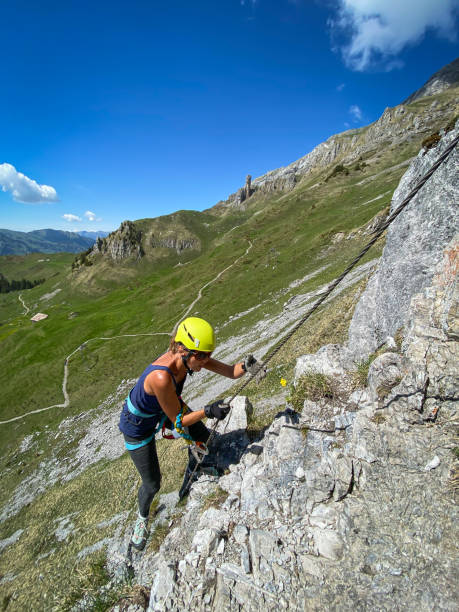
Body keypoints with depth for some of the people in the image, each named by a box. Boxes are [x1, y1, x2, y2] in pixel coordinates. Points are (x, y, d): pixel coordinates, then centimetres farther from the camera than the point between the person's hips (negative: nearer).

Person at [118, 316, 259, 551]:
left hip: (164, 409, 7)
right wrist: (207, 411, -42)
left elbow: (231, 371, -19)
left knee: (203, 438, 15)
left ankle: (186, 489, 45)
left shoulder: (190, 357, -24)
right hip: (138, 425, -6)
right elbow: (178, 421, -30)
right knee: (152, 484, 8)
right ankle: (142, 517, 46)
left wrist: (245, 366, -40)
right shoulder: (161, 377, -44)